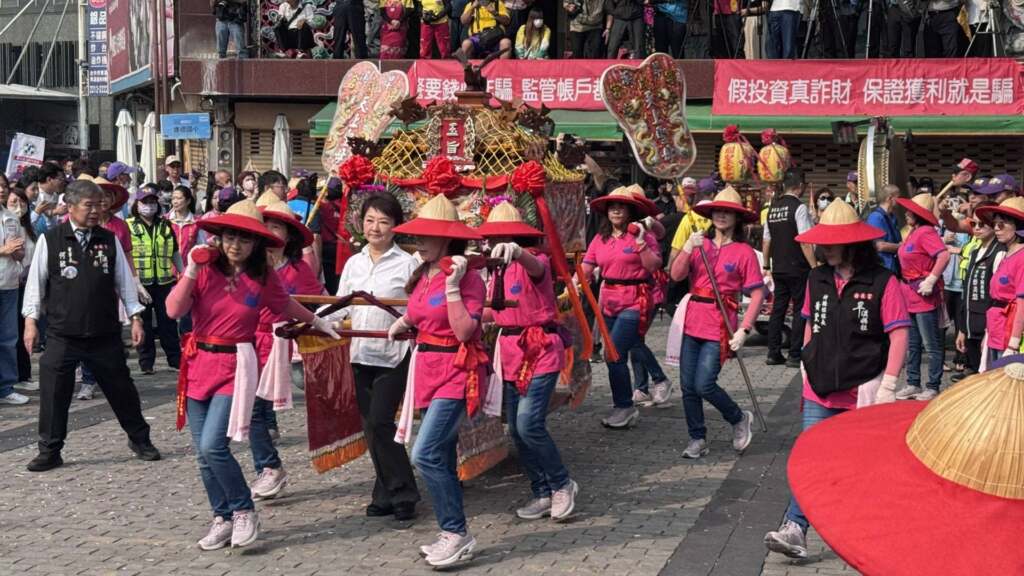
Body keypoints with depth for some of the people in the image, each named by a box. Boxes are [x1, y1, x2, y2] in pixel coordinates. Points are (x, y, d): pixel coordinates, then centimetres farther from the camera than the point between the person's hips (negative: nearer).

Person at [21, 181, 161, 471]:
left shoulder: (109, 240, 2)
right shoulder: (50, 240, -4)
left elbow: (124, 280, 7)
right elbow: (36, 281, 1)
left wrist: (135, 317, 4)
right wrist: (31, 320, -3)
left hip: (105, 334, 2)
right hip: (62, 335, -1)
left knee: (121, 389, 10)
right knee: (53, 393, 1)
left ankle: (140, 439, 28)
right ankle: (49, 451, 16)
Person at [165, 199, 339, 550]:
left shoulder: (264, 278, -2)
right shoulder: (205, 269, -3)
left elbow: (286, 305, 19)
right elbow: (174, 311, -12)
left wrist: (317, 322, 31)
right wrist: (191, 271, -18)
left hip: (235, 366, -3)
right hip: (198, 363, 3)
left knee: (213, 445, -16)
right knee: (203, 452, 6)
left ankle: (244, 511, 3)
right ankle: (223, 518, 22)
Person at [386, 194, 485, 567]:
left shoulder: (467, 277, -13)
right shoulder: (422, 275, 9)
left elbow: (464, 332, -22)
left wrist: (452, 285, -23)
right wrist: (404, 323, 1)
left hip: (457, 374, -8)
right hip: (429, 371, 8)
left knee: (425, 454, -16)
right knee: (440, 459, 13)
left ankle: (457, 533, -4)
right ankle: (452, 535, 23)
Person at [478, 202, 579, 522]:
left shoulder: (536, 262, -11)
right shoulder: (499, 269, 12)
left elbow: (535, 266, -37)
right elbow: (495, 311, 15)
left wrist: (517, 252, -58)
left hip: (541, 351, -8)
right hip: (511, 352, 8)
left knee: (529, 424, -17)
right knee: (516, 429, 8)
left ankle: (562, 484, 5)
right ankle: (543, 493, 22)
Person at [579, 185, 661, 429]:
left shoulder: (643, 235, -4)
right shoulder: (600, 239, 10)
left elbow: (653, 266, -15)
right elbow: (585, 270, 4)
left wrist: (640, 241, -21)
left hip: (635, 301, -6)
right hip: (610, 302, 6)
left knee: (614, 355, -13)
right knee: (617, 357, 13)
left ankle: (624, 407, 1)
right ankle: (624, 408, 26)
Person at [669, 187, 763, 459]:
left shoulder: (744, 252, -4)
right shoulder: (700, 245, 7)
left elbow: (757, 294, -6)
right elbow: (676, 275, -3)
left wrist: (744, 330, -13)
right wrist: (687, 248, -18)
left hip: (719, 326, -5)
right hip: (693, 322, 5)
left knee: (704, 384, -11)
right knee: (688, 386, 6)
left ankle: (740, 419, 15)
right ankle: (697, 439, 21)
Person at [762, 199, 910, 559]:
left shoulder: (882, 282, -10)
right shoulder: (817, 280, 6)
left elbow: (899, 334, -11)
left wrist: (888, 385, -14)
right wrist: (808, 368, 15)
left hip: (863, 392, -4)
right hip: (820, 392, 4)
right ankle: (794, 530, -6)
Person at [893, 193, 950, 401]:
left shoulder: (926, 232, -16)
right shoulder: (913, 232, 12)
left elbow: (944, 256, -28)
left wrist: (931, 280, -24)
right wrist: (906, 286, 15)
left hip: (924, 296, -10)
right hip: (910, 295, 10)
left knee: (931, 345, 1)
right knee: (912, 343, 15)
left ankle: (933, 387, 8)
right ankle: (913, 384, 24)